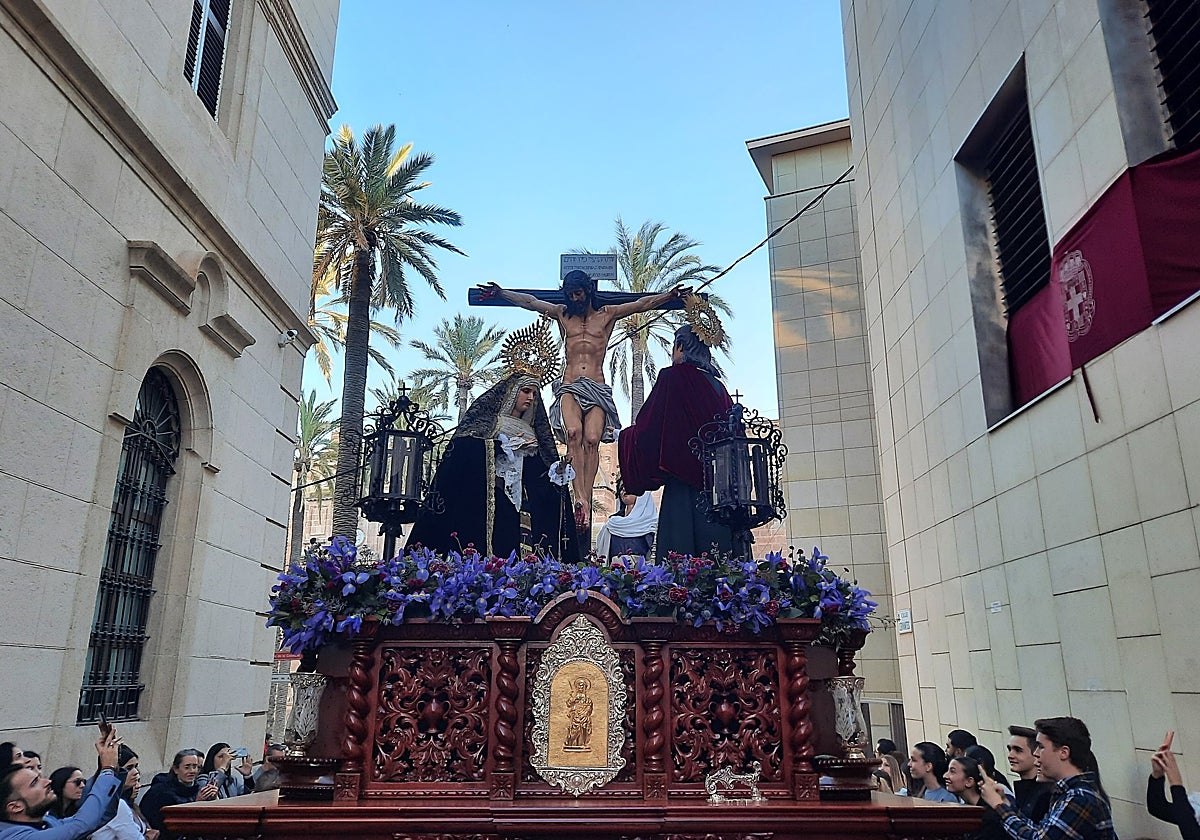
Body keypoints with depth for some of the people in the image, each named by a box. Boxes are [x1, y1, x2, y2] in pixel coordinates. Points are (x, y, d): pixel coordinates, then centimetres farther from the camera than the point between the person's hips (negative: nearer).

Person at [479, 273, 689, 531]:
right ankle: (580, 497, -35)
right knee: (573, 432, -28)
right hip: (569, 387, 0)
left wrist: (671, 295, 1)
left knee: (592, 439, -21)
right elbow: (529, 302, 21)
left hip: (597, 389, 0)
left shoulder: (607, 314, 15)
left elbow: (643, 304, 10)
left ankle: (586, 499, -22)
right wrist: (501, 293, 17)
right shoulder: (562, 314, 20)